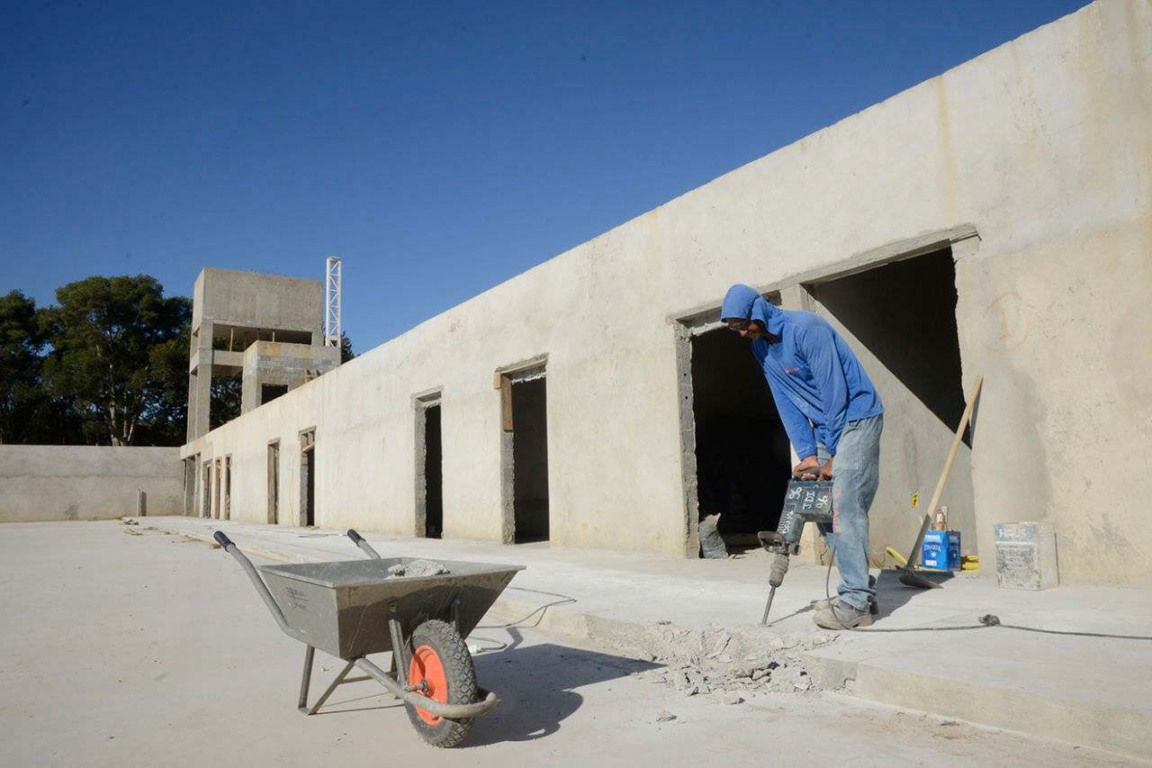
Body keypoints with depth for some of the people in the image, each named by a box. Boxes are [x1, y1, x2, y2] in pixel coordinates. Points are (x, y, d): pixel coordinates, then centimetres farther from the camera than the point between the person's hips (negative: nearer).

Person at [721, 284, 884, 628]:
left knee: (844, 505, -16)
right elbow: (787, 403, 5)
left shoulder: (805, 327, -20)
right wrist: (807, 454, -4)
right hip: (825, 426, 9)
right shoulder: (761, 347, 5)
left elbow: (834, 391, -21)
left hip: (856, 416, -9)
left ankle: (856, 602, -13)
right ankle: (860, 588, 14)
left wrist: (832, 456, -17)